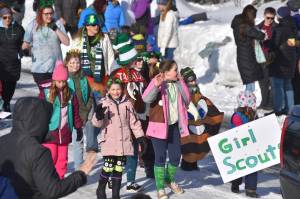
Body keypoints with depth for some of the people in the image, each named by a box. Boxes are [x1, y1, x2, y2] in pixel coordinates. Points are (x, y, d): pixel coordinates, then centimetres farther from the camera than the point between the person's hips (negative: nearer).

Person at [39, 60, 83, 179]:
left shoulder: (71, 94, 4)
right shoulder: (46, 93, -5)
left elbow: (75, 113, 10)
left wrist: (78, 128, 13)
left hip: (65, 133, 3)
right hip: (50, 132, -3)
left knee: (62, 158, 9)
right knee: (50, 158, -4)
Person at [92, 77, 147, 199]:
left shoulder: (127, 103, 6)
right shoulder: (104, 103, -2)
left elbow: (134, 122, 11)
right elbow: (97, 123, -5)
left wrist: (141, 138, 7)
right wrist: (99, 115, -27)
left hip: (124, 142, 3)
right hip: (109, 142, -3)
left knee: (119, 169, 7)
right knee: (108, 168, -10)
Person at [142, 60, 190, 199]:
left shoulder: (177, 84, 10)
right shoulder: (157, 84, -12)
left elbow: (186, 100, 3)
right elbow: (146, 98, -27)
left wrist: (180, 82, -4)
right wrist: (156, 85, -42)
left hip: (174, 126, 6)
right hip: (159, 126, -6)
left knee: (176, 156, 11)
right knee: (161, 157, -3)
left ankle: (170, 180, 36)